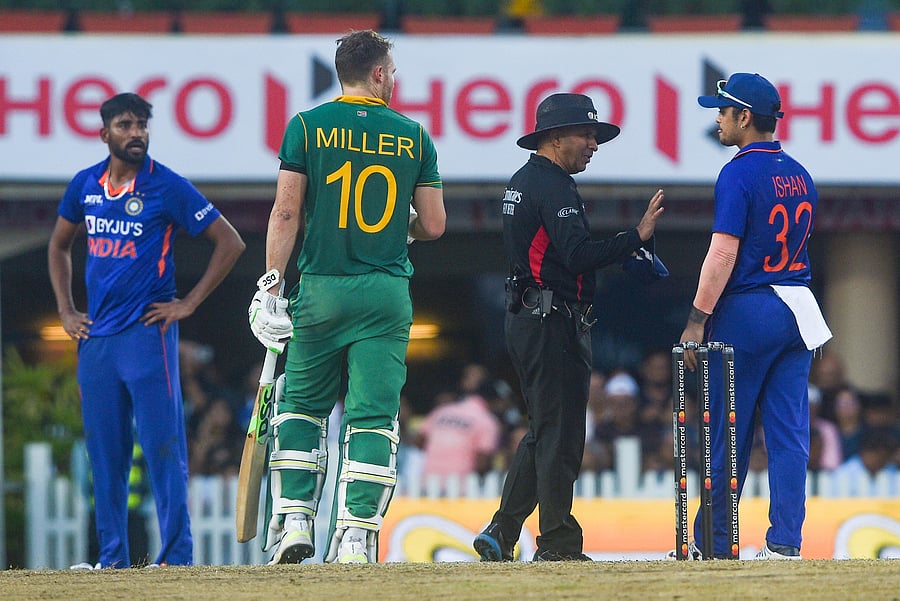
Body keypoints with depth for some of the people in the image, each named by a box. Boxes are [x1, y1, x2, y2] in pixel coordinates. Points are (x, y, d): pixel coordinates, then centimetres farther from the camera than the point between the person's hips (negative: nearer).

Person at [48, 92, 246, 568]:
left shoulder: (168, 188, -6)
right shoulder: (85, 185, 9)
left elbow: (230, 243, -4)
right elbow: (59, 246, 25)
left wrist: (188, 304, -7)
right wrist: (65, 311, 15)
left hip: (147, 332, -5)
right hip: (95, 337, 5)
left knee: (163, 447, -9)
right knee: (104, 453, 8)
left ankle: (177, 556, -9)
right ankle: (112, 559, 13)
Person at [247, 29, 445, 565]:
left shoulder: (308, 126, 0)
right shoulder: (414, 136, 4)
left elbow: (287, 212, -6)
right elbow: (434, 225, 4)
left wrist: (270, 289, -5)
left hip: (321, 290, 0)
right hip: (388, 293, 0)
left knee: (302, 404, 13)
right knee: (374, 415, 1)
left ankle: (293, 521, 3)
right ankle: (358, 536, -8)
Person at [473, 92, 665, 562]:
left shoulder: (519, 184, 18)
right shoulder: (554, 187, -14)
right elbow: (577, 256, -25)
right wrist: (636, 238, -25)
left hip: (523, 317, 10)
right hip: (554, 323, -10)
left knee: (545, 432, 15)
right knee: (561, 435, -6)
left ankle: (500, 535, 11)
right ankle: (558, 544, -4)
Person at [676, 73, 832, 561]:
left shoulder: (740, 173, -12)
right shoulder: (800, 175, 11)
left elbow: (724, 253, -18)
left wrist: (698, 319, -15)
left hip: (746, 312, -6)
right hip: (798, 311, 6)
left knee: (728, 433, 2)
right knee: (789, 432, 4)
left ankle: (713, 543, 7)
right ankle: (785, 542, 1)